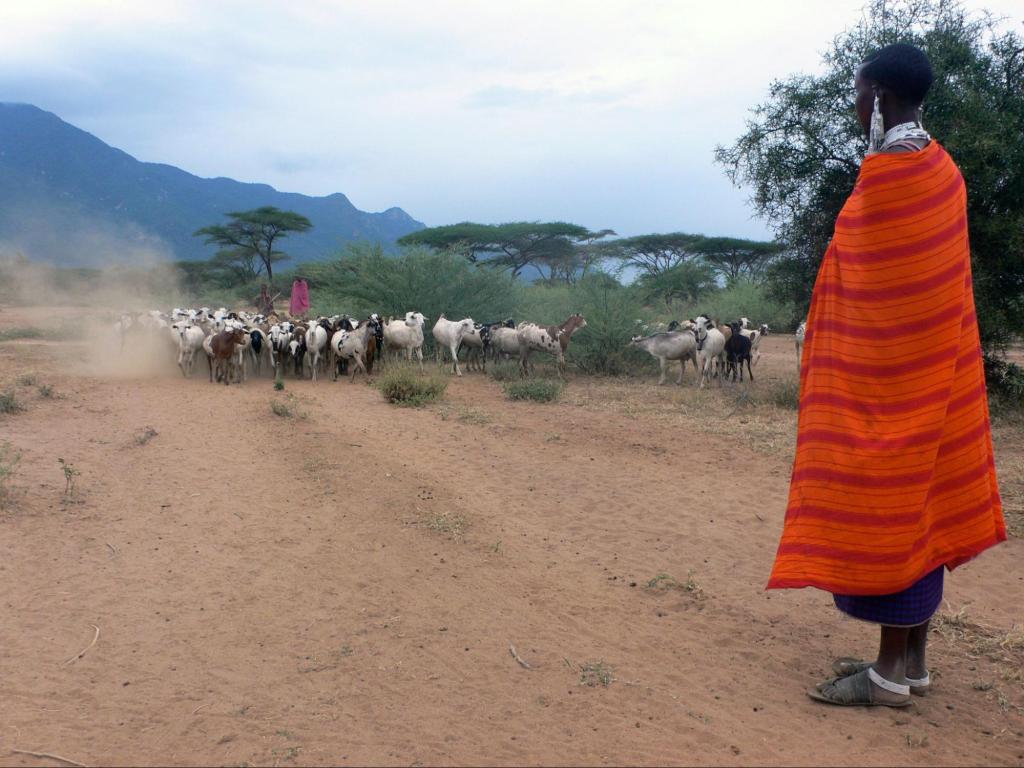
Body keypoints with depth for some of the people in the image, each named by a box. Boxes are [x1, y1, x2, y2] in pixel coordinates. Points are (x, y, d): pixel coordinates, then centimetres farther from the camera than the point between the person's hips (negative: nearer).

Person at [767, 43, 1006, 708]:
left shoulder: (888, 168, -15)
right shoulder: (942, 167, 12)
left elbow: (876, 286, -17)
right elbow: (922, 275, 14)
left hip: (885, 370, -9)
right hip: (936, 369, 9)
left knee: (888, 506, -4)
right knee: (922, 505, 12)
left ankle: (891, 674, 6)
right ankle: (911, 658, 22)